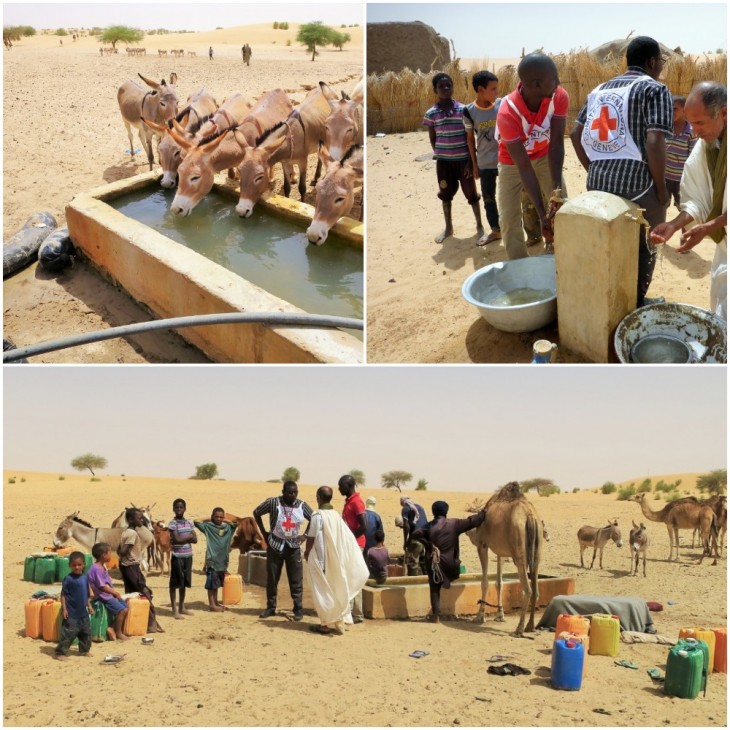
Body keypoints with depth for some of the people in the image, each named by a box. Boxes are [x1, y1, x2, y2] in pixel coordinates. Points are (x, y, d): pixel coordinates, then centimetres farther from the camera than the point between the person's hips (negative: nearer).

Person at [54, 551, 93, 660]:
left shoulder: (85, 578, 6)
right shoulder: (68, 579, -12)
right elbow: (63, 595, -11)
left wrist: (89, 606, 14)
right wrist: (64, 609, -15)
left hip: (83, 612, 7)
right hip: (71, 613, -7)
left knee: (86, 632, 14)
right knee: (68, 633, -6)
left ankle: (84, 650, 29)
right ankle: (60, 652, 3)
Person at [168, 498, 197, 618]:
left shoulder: (189, 523, 9)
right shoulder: (172, 523, -8)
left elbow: (195, 540, 4)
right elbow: (177, 540, -17)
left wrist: (183, 538, -12)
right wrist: (189, 536, -5)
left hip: (188, 556, 6)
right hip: (177, 556, -6)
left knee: (184, 582, 13)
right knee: (175, 583, -2)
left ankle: (181, 607, 23)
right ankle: (174, 610, 2)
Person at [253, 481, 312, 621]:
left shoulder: (302, 505, -6)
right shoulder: (273, 502, -12)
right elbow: (256, 513, 1)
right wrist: (264, 533, 0)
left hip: (293, 546, 1)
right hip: (275, 545, -1)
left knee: (296, 580, 0)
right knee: (272, 578, 8)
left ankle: (298, 609, 8)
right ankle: (270, 607, 20)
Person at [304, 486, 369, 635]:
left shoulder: (318, 515, -15)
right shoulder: (336, 515, 5)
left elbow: (311, 538, -13)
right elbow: (347, 538, 5)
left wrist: (306, 553, 2)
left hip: (320, 558, -6)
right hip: (335, 559, 6)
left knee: (323, 592, 2)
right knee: (336, 590, 13)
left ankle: (327, 624, 4)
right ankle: (338, 622, 15)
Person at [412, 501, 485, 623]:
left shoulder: (429, 526, -3)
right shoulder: (453, 523, -5)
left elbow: (416, 534, -14)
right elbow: (471, 522, -2)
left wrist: (428, 543, -2)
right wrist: (484, 513, 11)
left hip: (435, 562, 0)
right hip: (450, 563, 0)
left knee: (435, 589, 5)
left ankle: (436, 615, 0)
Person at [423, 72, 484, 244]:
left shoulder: (463, 110, -6)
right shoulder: (431, 113, -3)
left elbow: (470, 137, -4)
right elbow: (432, 138, 7)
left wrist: (470, 160, -7)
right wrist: (439, 155, 6)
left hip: (463, 159, -2)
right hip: (444, 161, 2)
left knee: (471, 193, 5)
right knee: (445, 194, 13)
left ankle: (479, 226, 18)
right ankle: (448, 228, 28)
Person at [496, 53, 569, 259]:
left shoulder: (559, 97, -27)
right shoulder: (508, 113, -37)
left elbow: (556, 145, -28)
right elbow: (523, 166, -36)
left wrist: (556, 188, -42)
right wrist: (542, 214, -38)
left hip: (545, 156, 3)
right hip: (513, 162, -3)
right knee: (510, 221, -6)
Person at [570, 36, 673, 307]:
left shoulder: (600, 89, 16)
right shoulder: (655, 90, -7)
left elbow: (576, 134, 16)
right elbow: (654, 142, -18)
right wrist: (662, 189, -9)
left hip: (598, 183, 7)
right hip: (637, 184, -7)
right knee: (642, 249, 11)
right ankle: (635, 305, 21)